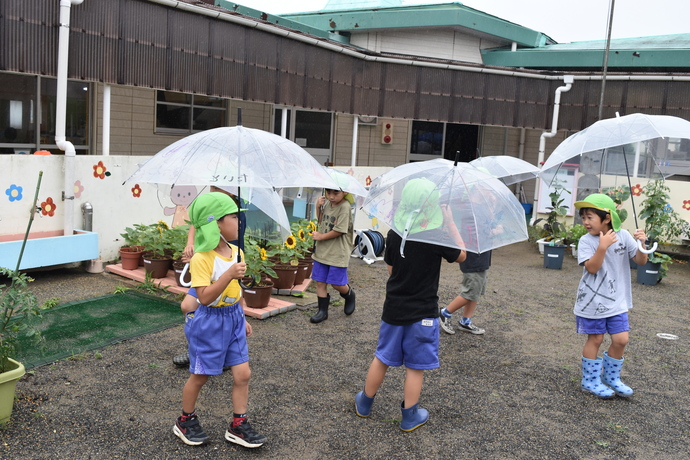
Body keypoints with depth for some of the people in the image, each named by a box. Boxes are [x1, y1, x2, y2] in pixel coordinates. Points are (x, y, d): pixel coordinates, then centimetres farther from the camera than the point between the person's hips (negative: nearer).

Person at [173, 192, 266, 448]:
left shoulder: (236, 253, 1)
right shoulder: (201, 259, -21)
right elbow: (204, 297, -26)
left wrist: (243, 318, 16)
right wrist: (229, 274, -34)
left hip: (233, 319, 6)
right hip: (209, 321, -6)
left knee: (242, 374, 5)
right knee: (200, 376, 10)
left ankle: (238, 426, 20)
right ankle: (185, 422, 33)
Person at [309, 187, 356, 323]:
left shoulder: (345, 207, -16)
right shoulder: (327, 204, 6)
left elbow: (339, 231, -19)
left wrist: (320, 236, -11)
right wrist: (318, 207, 4)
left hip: (338, 253, -7)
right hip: (322, 251, 7)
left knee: (337, 283, 2)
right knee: (320, 282, 8)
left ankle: (349, 294, 34)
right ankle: (322, 311, 20)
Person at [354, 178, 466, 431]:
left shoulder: (393, 234, -6)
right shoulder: (437, 237, -19)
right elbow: (461, 256, -2)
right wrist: (450, 223, 0)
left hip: (393, 308, 4)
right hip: (422, 312, -4)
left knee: (382, 358, 19)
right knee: (415, 366, 10)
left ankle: (365, 403, 35)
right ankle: (410, 416, 23)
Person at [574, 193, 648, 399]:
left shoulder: (623, 236, -2)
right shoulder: (586, 241, -12)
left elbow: (641, 261, -1)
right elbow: (591, 268, -21)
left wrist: (641, 244, -19)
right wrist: (603, 246, -31)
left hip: (617, 301, 3)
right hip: (593, 302, -3)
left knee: (620, 340, 5)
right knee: (595, 339, 6)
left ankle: (611, 378, 27)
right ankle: (590, 380, 22)